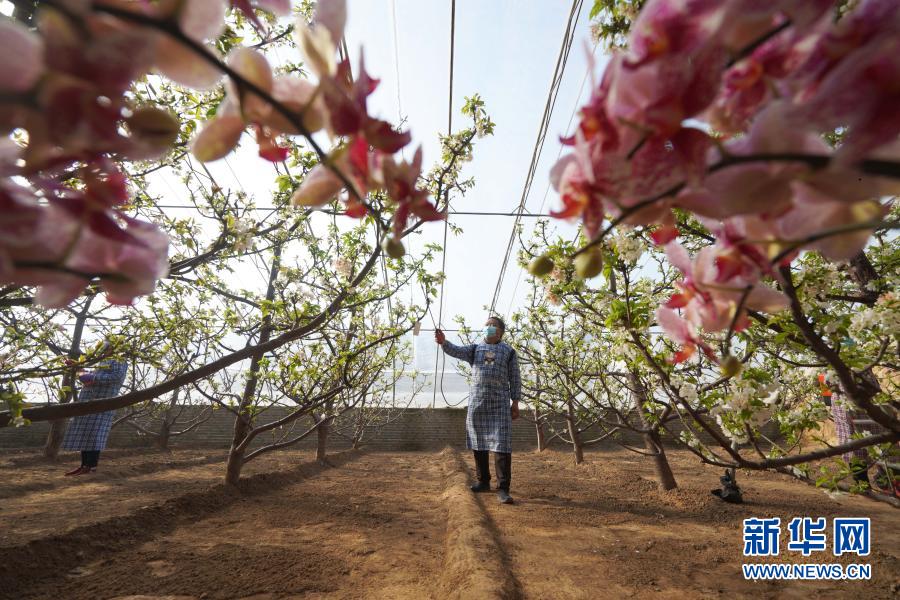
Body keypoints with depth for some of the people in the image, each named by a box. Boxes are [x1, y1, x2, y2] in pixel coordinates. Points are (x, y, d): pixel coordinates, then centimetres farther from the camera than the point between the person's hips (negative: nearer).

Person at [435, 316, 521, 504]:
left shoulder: (508, 352, 6)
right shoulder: (475, 349, 11)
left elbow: (515, 379, 5)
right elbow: (456, 351, -8)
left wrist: (515, 403, -1)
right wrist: (443, 342, -27)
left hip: (499, 405, -3)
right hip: (476, 404, 3)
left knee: (501, 446, -7)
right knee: (479, 445, 10)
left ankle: (503, 489, 0)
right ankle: (483, 482, 26)